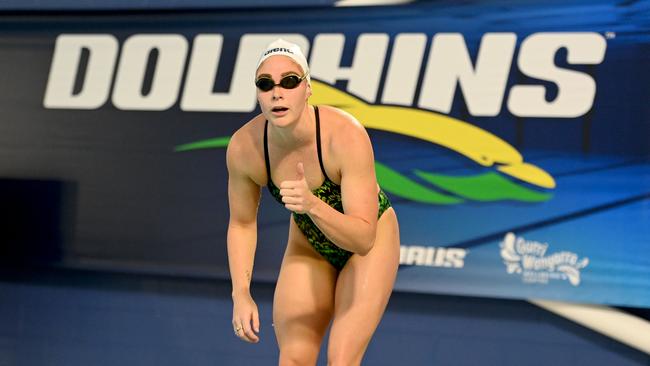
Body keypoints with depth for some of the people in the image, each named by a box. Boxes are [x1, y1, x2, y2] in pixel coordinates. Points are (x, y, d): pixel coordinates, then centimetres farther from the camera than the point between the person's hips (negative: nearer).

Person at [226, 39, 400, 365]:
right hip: (308, 247, 4)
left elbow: (363, 239, -37)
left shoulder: (347, 136, -36)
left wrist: (313, 206, -53)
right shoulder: (243, 147, -24)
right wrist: (241, 295, -13)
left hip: (370, 243, -3)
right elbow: (242, 224, -5)